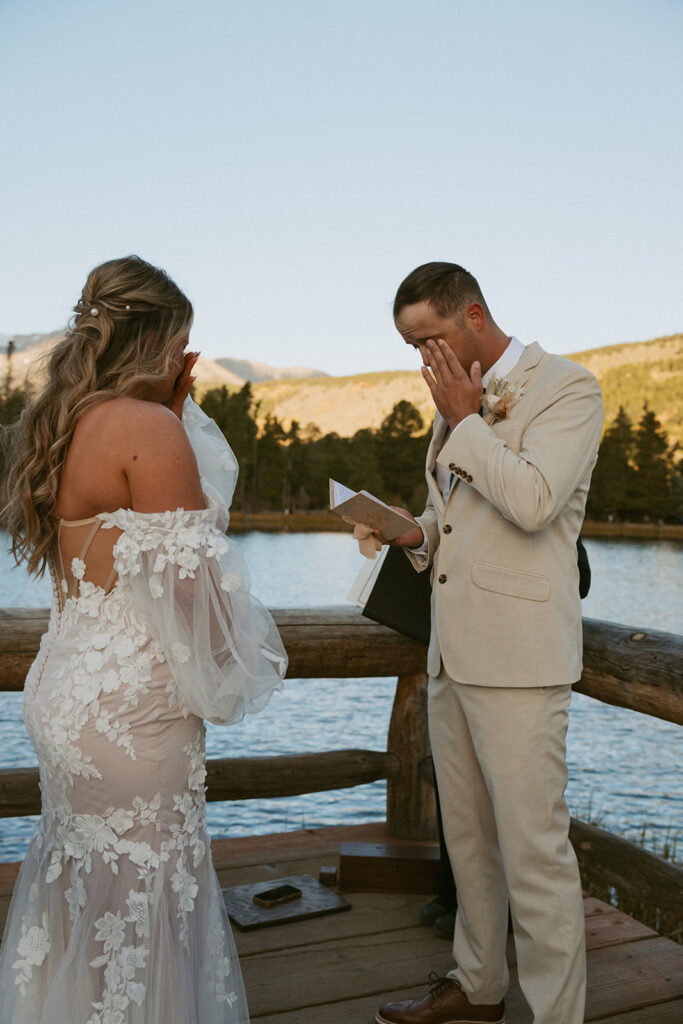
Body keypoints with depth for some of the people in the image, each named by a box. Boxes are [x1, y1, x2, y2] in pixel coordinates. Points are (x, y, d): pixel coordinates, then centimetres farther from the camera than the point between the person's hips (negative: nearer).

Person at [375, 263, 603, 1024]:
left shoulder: (567, 389, -7)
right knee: (466, 834, 18)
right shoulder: (458, 400, 17)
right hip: (452, 649, 8)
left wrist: (464, 418, -13)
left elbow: (532, 503, -21)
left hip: (518, 657, -8)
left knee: (533, 847, -2)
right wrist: (416, 531, 6)